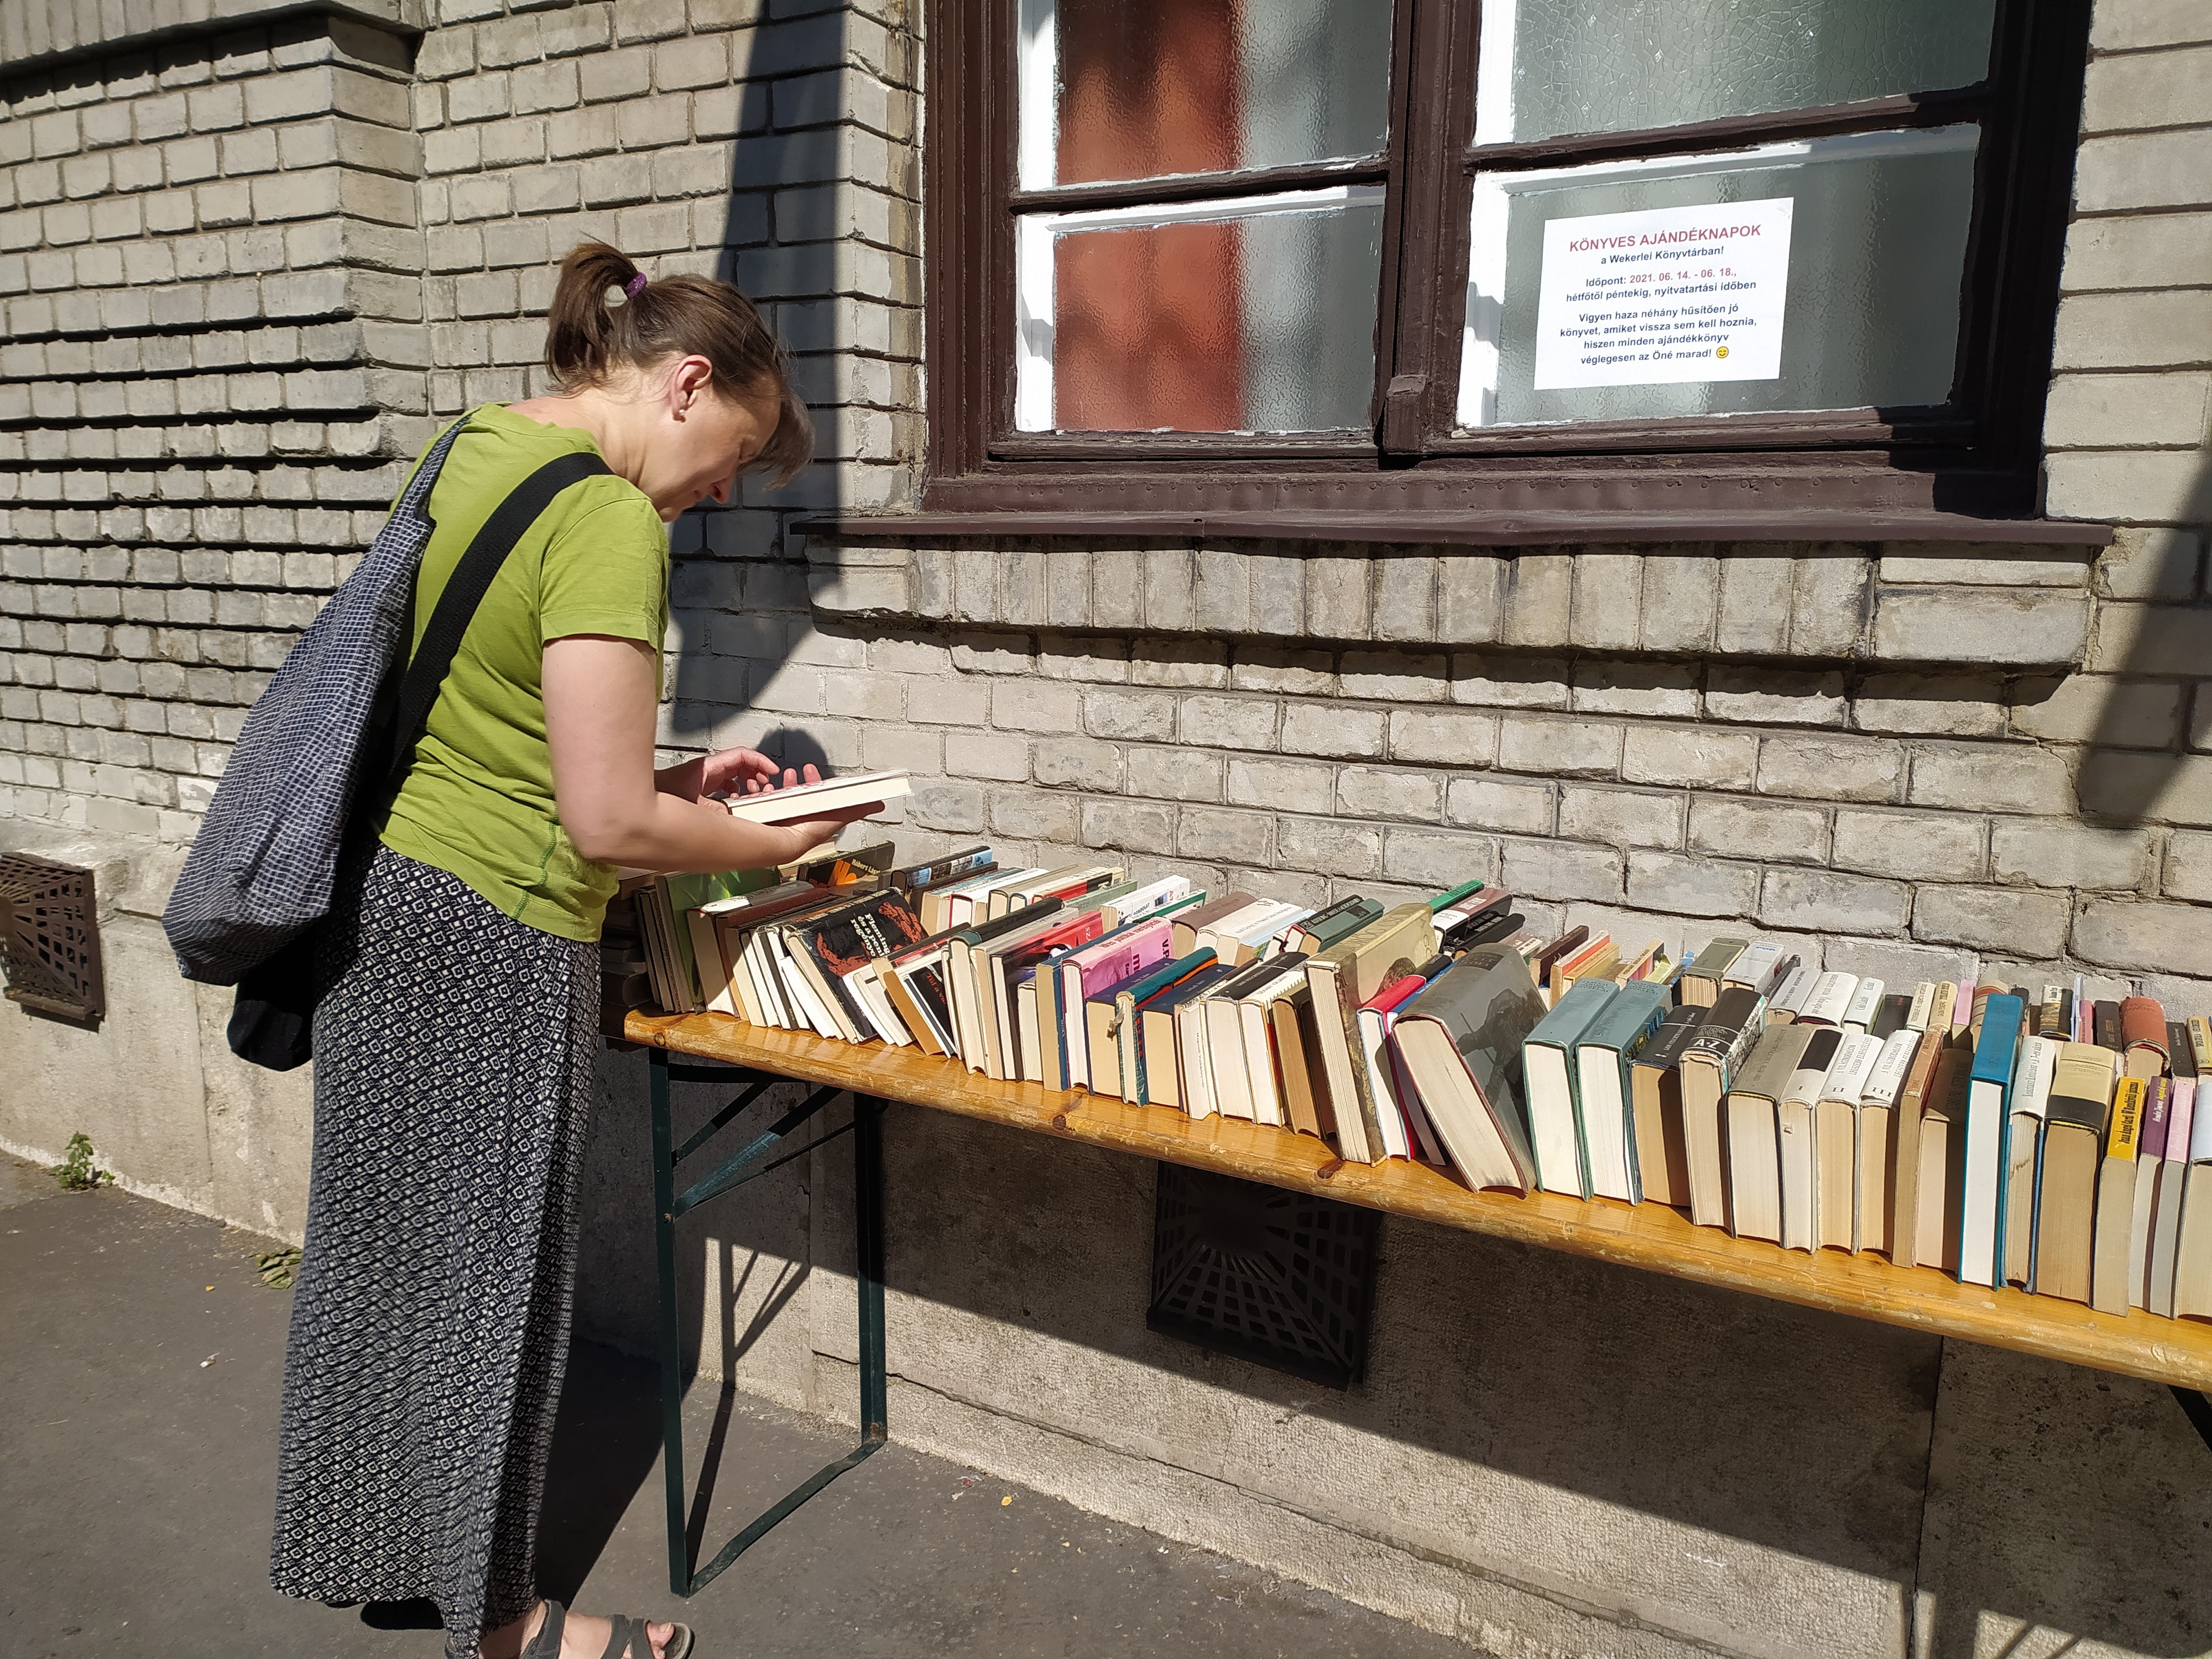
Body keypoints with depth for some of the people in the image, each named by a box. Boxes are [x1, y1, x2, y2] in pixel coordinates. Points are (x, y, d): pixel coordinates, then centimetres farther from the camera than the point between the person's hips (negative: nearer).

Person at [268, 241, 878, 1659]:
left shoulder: (473, 446, 9)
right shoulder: (607, 520, -20)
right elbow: (606, 824, -23)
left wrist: (674, 777, 11)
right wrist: (767, 841, -6)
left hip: (373, 899, 9)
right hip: (493, 937, -9)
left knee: (382, 1244, 22)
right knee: (487, 1271, 8)